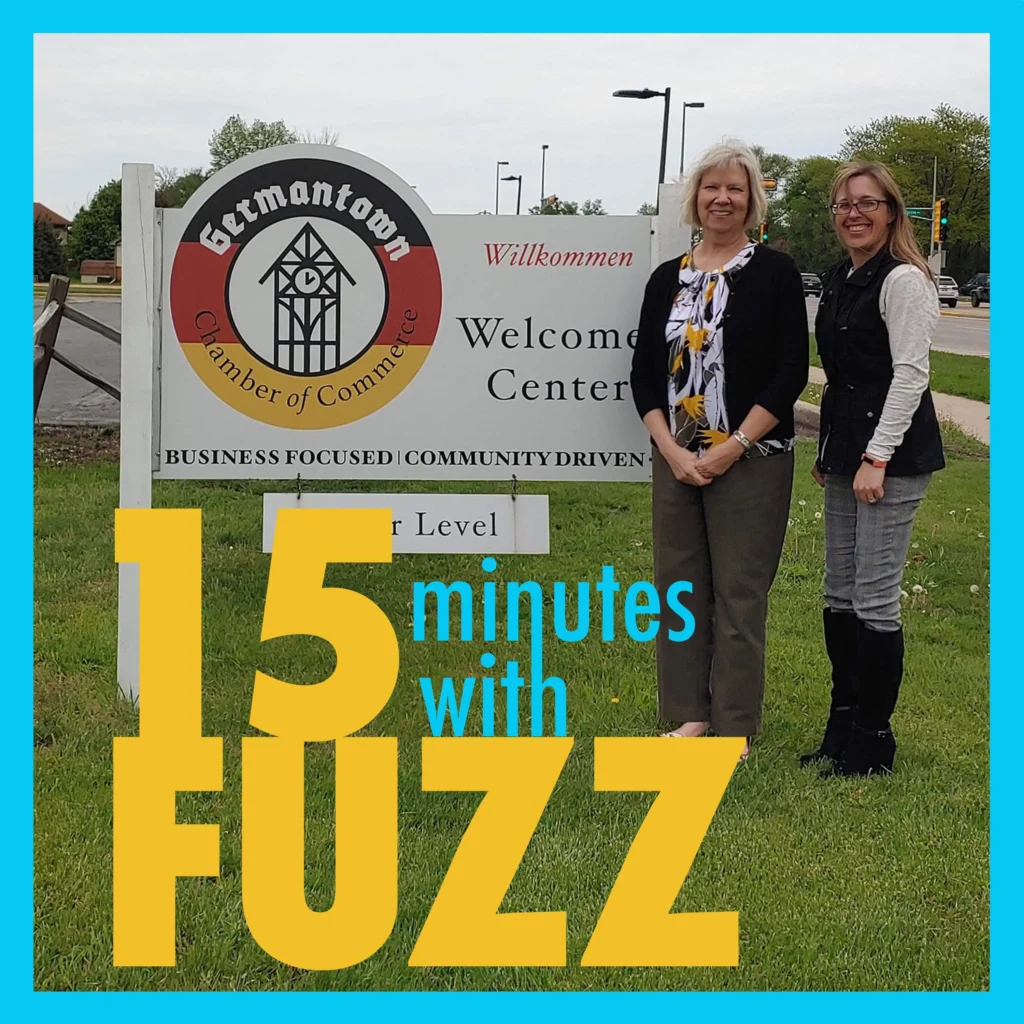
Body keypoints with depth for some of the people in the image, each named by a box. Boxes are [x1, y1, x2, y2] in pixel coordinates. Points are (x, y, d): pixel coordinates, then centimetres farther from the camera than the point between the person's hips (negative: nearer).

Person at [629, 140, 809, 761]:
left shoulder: (774, 273, -3)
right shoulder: (668, 279, 9)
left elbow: (791, 374, -9)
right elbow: (644, 374, 7)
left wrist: (731, 449, -14)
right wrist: (671, 450, -7)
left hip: (750, 463, -5)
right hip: (676, 462, 5)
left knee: (739, 594, -1)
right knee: (680, 586, 9)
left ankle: (735, 730, 8)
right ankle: (693, 713, 22)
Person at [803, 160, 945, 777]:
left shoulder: (904, 280, -11)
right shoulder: (839, 280, 16)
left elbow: (910, 374, -16)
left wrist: (877, 457, -20)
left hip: (893, 457, -9)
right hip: (847, 450, 9)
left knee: (875, 600, -6)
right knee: (840, 595, 11)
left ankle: (873, 739, 4)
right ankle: (843, 726, 20)